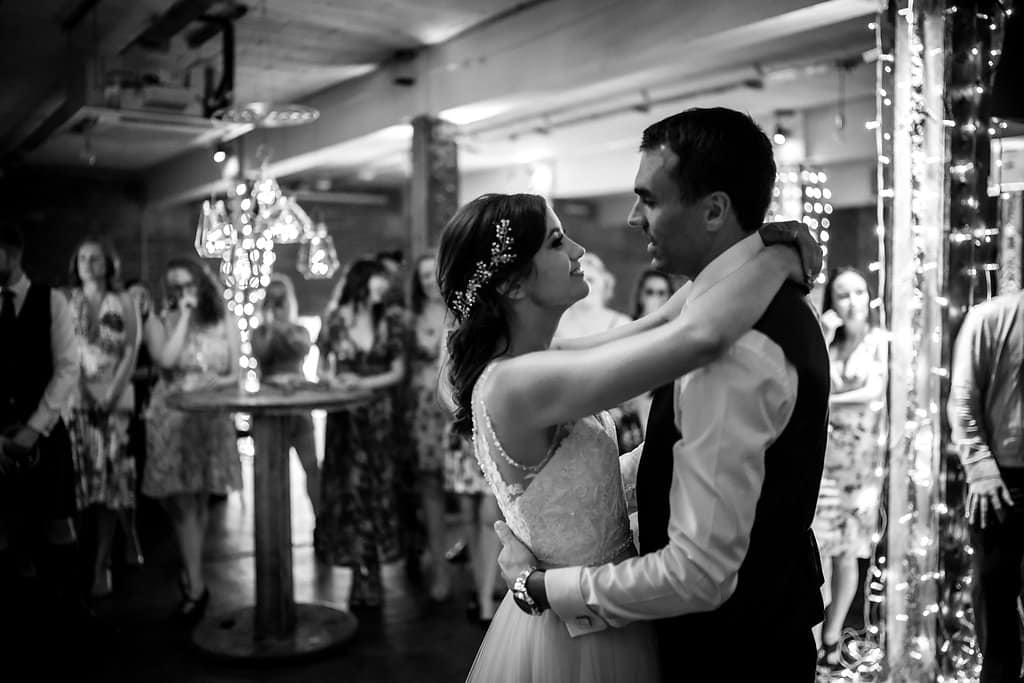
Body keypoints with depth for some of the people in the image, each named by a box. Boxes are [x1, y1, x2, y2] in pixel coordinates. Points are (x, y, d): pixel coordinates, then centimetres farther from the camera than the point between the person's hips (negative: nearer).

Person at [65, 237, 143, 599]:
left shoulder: (123, 302, 5)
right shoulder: (67, 303, 8)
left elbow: (131, 353, -1)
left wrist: (111, 394, -11)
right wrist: (84, 392, -10)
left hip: (115, 394, -1)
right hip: (79, 394, 1)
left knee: (111, 471, -6)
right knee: (93, 473, -1)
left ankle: (102, 563, -2)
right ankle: (129, 536, 17)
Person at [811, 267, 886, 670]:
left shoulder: (880, 341, 3)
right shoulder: (825, 342, 9)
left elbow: (874, 392, -9)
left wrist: (826, 399, -5)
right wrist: (824, 338, -9)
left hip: (862, 457, -1)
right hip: (820, 453, 1)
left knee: (847, 552, 5)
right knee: (817, 548, -5)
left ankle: (831, 640, 15)